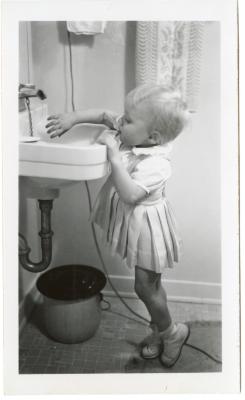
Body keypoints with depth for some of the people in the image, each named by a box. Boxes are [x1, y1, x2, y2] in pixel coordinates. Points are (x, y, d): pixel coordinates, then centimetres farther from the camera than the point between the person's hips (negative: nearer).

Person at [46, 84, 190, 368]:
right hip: (133, 224, 8)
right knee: (150, 284, 23)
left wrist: (114, 154, -38)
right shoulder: (130, 135, -8)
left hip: (146, 228, -8)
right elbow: (104, 115, 5)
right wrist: (73, 118, -5)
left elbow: (130, 195, -39)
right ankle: (160, 331, 44)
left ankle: (172, 332, 35)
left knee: (145, 287, 8)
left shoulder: (156, 165, -31)